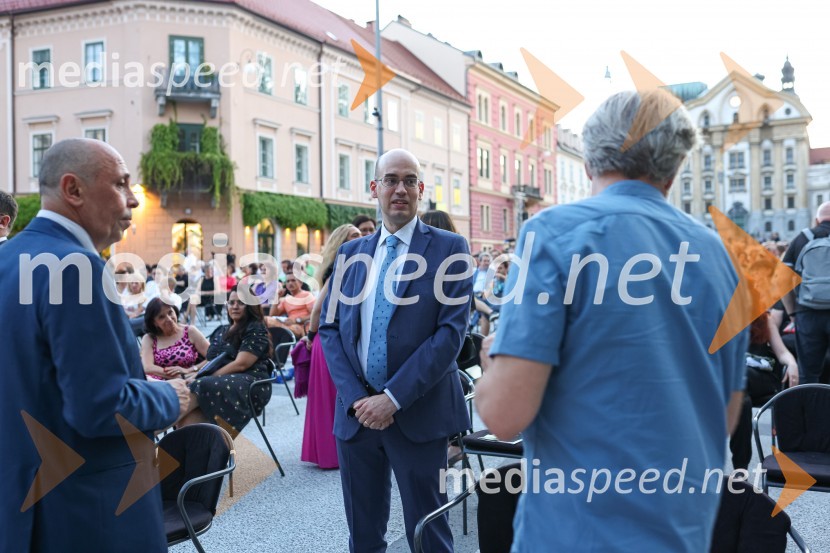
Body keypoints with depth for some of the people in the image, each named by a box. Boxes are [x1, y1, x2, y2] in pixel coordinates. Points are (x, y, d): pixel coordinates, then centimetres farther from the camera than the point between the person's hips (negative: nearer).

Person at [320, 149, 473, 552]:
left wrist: (394, 397, -16)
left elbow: (451, 332, -11)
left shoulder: (449, 248, -3)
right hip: (356, 410, 4)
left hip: (418, 412, -3)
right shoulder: (350, 253, 9)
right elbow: (329, 328, 7)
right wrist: (355, 397, -7)